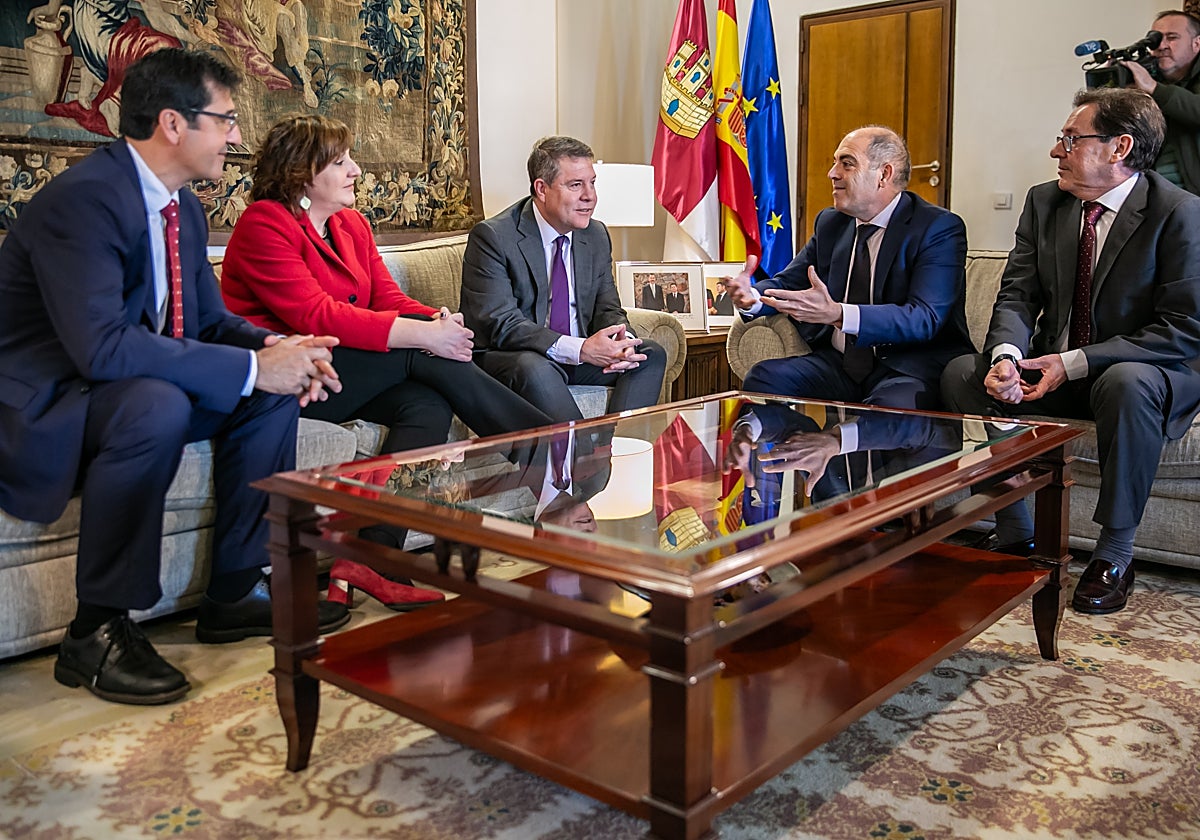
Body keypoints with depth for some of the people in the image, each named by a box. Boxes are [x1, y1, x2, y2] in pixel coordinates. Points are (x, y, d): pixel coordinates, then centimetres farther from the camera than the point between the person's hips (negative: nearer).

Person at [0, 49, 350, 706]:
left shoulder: (183, 207, 6)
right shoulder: (81, 199, -23)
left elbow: (210, 318, 10)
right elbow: (102, 346, -33)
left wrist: (277, 350, -12)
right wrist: (252, 367, -31)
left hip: (130, 392, 9)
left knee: (277, 390, -3)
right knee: (158, 404, -37)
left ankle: (234, 592, 4)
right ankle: (95, 632, -20)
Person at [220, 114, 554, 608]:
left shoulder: (352, 224, 16)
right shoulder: (264, 224, -9)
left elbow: (387, 297, 7)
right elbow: (316, 315, -21)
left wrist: (438, 319, -18)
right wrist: (421, 334, -28)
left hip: (341, 375, 8)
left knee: (428, 406, -23)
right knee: (426, 359, -24)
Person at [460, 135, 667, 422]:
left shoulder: (597, 236, 6)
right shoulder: (492, 237, -14)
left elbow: (607, 310, 8)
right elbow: (500, 323, -23)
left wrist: (620, 343, -18)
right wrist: (579, 349, -33)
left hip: (578, 355, 6)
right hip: (504, 358, -6)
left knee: (651, 355, -10)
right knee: (535, 368, -37)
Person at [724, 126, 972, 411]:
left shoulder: (940, 228, -7)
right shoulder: (830, 222, 14)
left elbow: (925, 318, -20)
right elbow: (789, 282, 16)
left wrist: (838, 314, -34)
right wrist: (752, 296, -10)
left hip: (908, 369, -5)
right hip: (838, 363, 6)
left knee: (892, 405, -38)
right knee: (763, 377, -20)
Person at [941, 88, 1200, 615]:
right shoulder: (1044, 201, 3)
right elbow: (1017, 294, -2)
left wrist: (1073, 363, -24)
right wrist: (1006, 355, -25)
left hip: (1139, 371, -5)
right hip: (1054, 367, 5)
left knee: (1127, 384, -39)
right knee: (961, 373, -18)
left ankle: (1114, 555, -20)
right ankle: (1015, 535, -7)